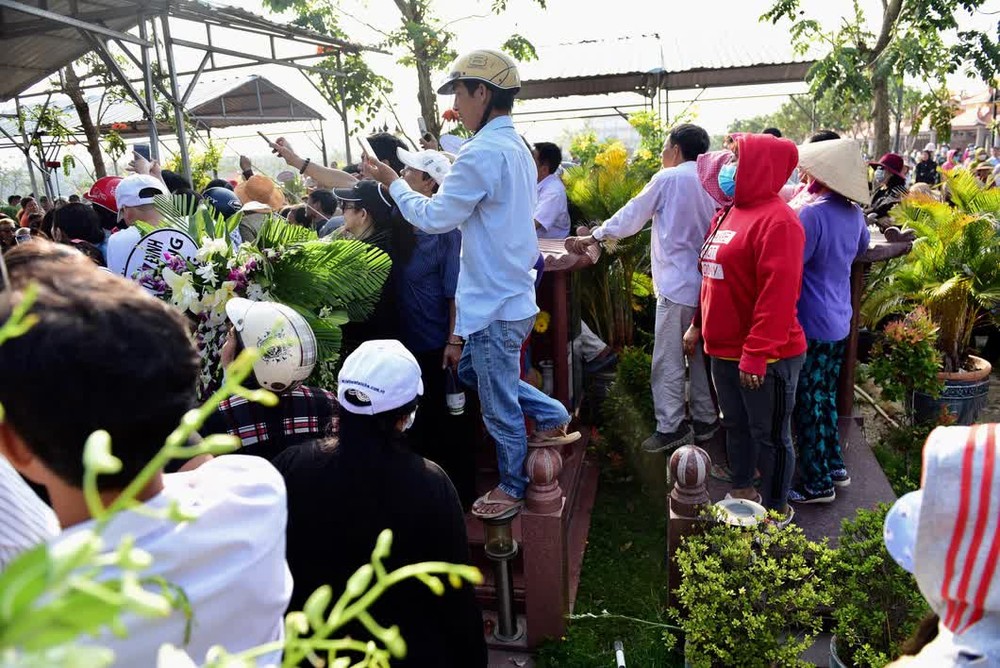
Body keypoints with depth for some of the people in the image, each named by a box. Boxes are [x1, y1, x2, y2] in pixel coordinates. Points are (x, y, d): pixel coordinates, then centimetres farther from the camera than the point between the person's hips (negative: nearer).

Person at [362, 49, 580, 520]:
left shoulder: (483, 153, -21)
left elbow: (434, 217, -17)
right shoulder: (516, 147, 10)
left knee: (500, 405, 8)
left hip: (494, 305, -9)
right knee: (471, 370, 27)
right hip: (511, 294, 10)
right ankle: (552, 418, 30)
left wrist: (392, 182, -2)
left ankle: (512, 488, 28)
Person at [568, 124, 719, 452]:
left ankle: (671, 427, 0)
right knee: (701, 354, 16)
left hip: (677, 284, -7)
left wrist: (593, 237, 2)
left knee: (668, 361, -2)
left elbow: (631, 216, -6)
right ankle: (705, 420, 23)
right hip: (706, 283, 7)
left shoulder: (668, 178, -8)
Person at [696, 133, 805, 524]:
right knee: (735, 425, 21)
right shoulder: (727, 215, 11)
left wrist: (756, 355, -25)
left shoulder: (776, 220, -18)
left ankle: (777, 512, 25)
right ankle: (743, 492, 40)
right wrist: (700, 325, 18)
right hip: (724, 350, 9)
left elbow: (778, 294, -24)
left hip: (765, 357, -9)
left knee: (770, 436, 8)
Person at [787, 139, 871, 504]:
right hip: (839, 323, 8)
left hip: (812, 326, -8)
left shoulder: (813, 214, -21)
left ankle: (817, 483, 11)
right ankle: (834, 465, 32)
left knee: (808, 404, 2)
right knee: (826, 397, 20)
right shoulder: (854, 213, 5)